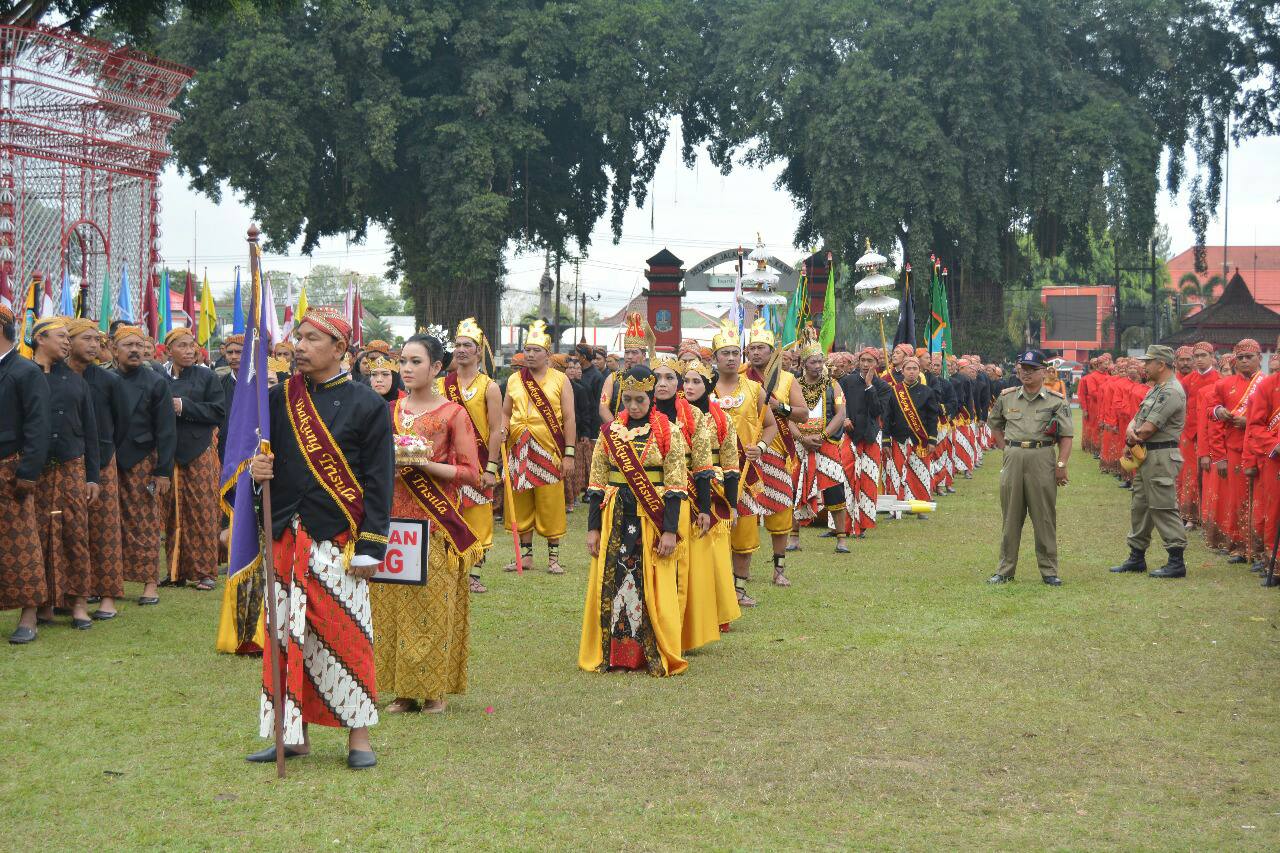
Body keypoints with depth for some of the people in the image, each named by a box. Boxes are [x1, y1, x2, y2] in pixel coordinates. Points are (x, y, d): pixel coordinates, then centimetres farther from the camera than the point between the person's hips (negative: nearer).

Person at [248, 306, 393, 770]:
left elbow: (378, 483, -5)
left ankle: (358, 734, 9)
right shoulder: (279, 398, 9)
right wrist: (256, 468, -8)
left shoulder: (367, 405, -2)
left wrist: (369, 548, -10)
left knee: (345, 635, -1)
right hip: (286, 539, 4)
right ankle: (294, 732, 16)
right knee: (285, 635, 6)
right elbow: (262, 453, 18)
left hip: (337, 540, -4)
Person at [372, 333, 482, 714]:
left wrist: (422, 464, -14)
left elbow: (471, 474, -6)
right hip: (392, 521, 4)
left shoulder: (454, 414, -2)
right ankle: (404, 690, 10)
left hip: (435, 525, -4)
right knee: (392, 605, 2)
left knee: (432, 605, -4)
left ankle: (434, 690, 6)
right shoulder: (388, 411, 11)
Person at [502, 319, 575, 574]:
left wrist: (569, 454, -7)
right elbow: (505, 413, 16)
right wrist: (503, 432, -6)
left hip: (549, 451, -3)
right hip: (519, 452, 3)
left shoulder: (560, 380, 2)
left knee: (551, 505, -1)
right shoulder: (514, 380, 11)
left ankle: (553, 557, 7)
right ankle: (525, 555, 16)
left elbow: (569, 418, -1)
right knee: (521, 505, 7)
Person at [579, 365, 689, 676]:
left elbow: (675, 486, -5)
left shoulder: (669, 433, -2)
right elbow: (597, 484, 6)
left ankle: (658, 656, 8)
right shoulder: (609, 432, 6)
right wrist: (593, 528, 2)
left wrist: (670, 530, -11)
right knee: (610, 584, 3)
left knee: (653, 588, -2)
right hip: (616, 518, 3)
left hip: (653, 518, -2)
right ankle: (611, 653, 14)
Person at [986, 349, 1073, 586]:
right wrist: (1006, 448, 12)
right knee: (1011, 517, 8)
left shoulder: (1056, 401, 1)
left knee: (1045, 517, 1)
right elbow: (995, 424, 24)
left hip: (1042, 459, -3)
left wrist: (1061, 464, -12)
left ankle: (1049, 570, 8)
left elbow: (1066, 437, -2)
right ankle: (1005, 569, 14)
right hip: (1012, 458, 3)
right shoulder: (1006, 397, 10)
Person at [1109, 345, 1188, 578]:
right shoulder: (1156, 389, 16)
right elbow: (1138, 418, 12)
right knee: (1139, 505, 15)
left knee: (1164, 509, -7)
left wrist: (1132, 438, -2)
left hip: (1161, 457, -11)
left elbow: (1148, 429, -21)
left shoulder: (1171, 392, -17)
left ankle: (1177, 562, -3)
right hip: (1145, 455, 11)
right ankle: (1137, 557, 25)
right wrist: (1131, 429, -11)